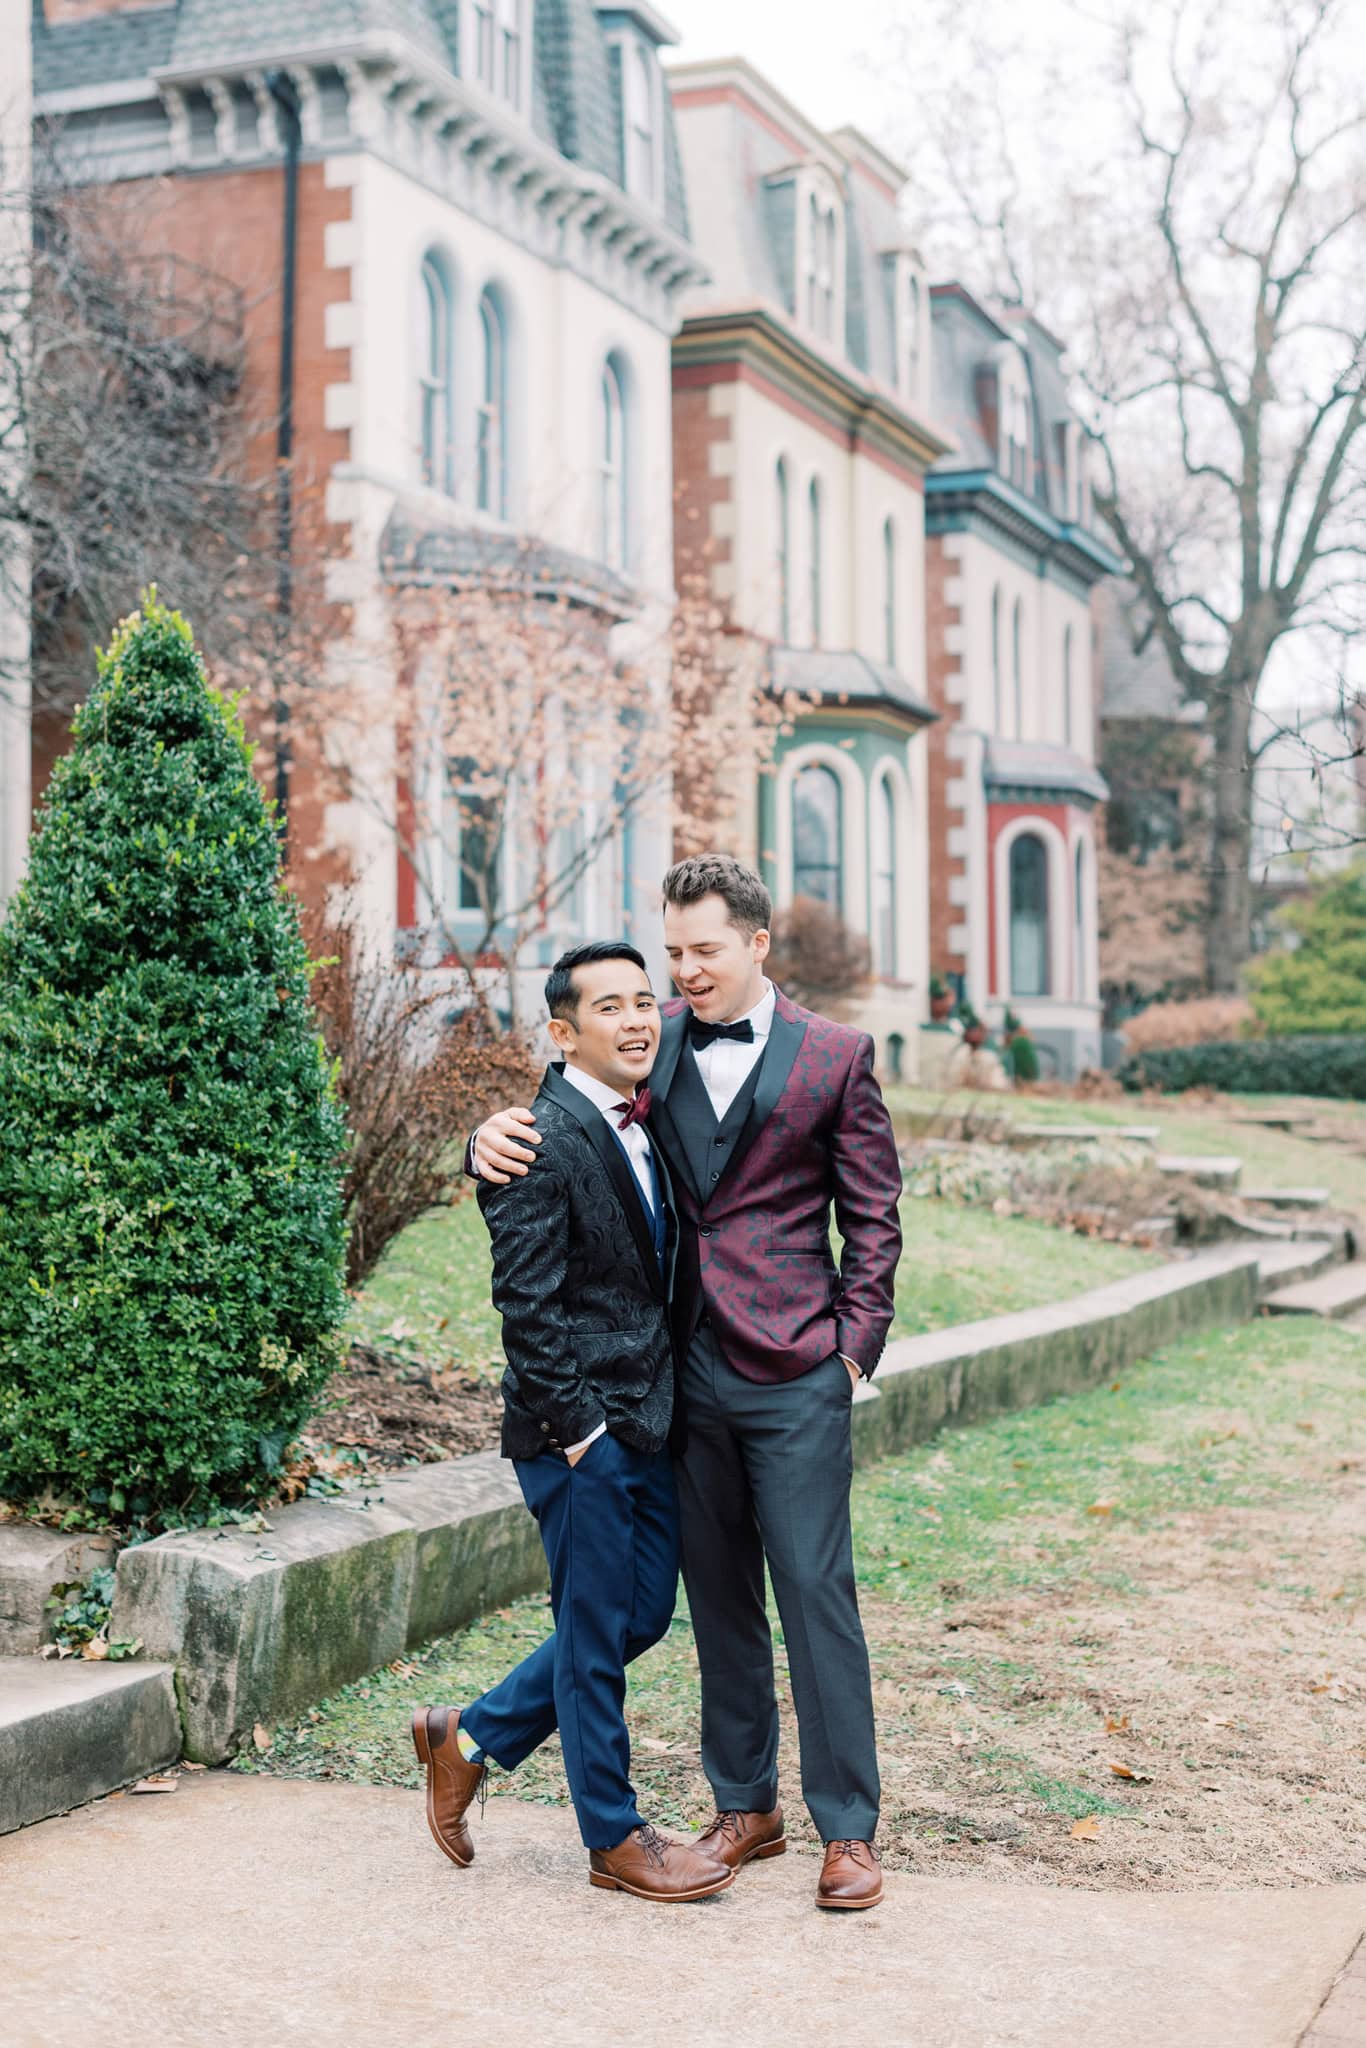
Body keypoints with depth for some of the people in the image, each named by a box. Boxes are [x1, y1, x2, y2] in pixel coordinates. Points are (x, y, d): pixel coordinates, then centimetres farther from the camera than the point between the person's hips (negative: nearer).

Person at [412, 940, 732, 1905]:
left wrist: (675, 1402, 13)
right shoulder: (543, 1140, -17)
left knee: (643, 1610, 16)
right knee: (597, 1631, 4)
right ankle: (615, 1837, 20)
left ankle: (473, 1737, 31)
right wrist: (577, 1427, -17)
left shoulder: (647, 1124, 10)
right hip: (581, 1432, -9)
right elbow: (527, 1306, -18)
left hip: (651, 1420, 9)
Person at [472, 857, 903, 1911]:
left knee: (816, 1591, -3)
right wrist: (496, 1134, -16)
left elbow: (873, 1212, 3)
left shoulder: (835, 1056, 1)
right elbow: (568, 1117, 8)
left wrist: (857, 1341, -4)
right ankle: (747, 1807, 25)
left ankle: (849, 1829, 7)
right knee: (719, 1597, 12)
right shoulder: (653, 1045, 8)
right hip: (684, 1367, 4)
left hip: (793, 1370, -3)